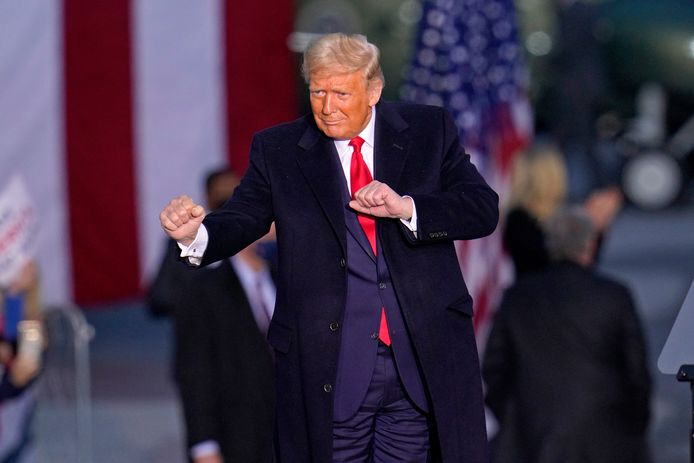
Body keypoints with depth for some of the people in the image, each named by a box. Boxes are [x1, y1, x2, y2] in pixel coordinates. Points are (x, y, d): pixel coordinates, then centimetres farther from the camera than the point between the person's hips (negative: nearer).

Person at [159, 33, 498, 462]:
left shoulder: (429, 130, 5)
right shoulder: (278, 150, 5)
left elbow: (484, 209, -2)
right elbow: (242, 219, -4)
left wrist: (405, 207, -18)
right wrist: (196, 233, -27)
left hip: (421, 363, 0)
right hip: (331, 371, 0)